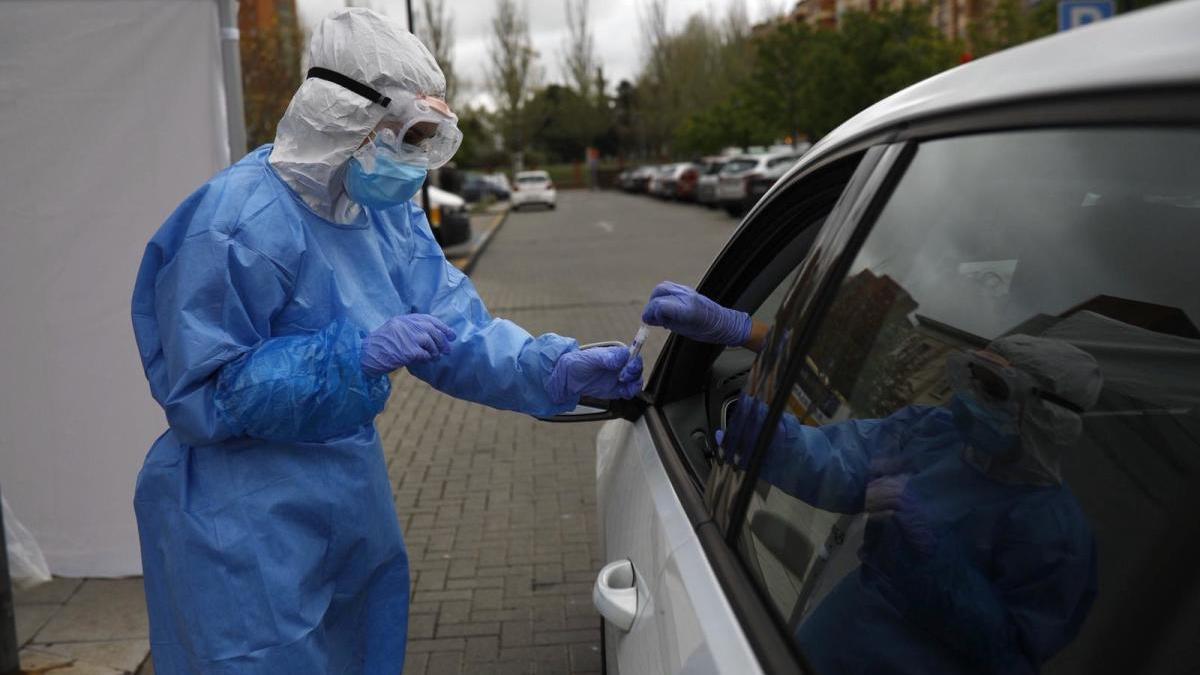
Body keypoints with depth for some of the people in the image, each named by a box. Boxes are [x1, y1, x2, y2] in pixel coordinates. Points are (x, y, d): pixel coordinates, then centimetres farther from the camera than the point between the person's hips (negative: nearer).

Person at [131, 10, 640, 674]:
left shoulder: (387, 213, 2)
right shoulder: (238, 222, -23)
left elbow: (453, 330, -4)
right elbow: (200, 395, -22)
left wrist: (559, 369, -21)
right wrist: (351, 354, -32)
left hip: (352, 496, 8)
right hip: (247, 525, -8)